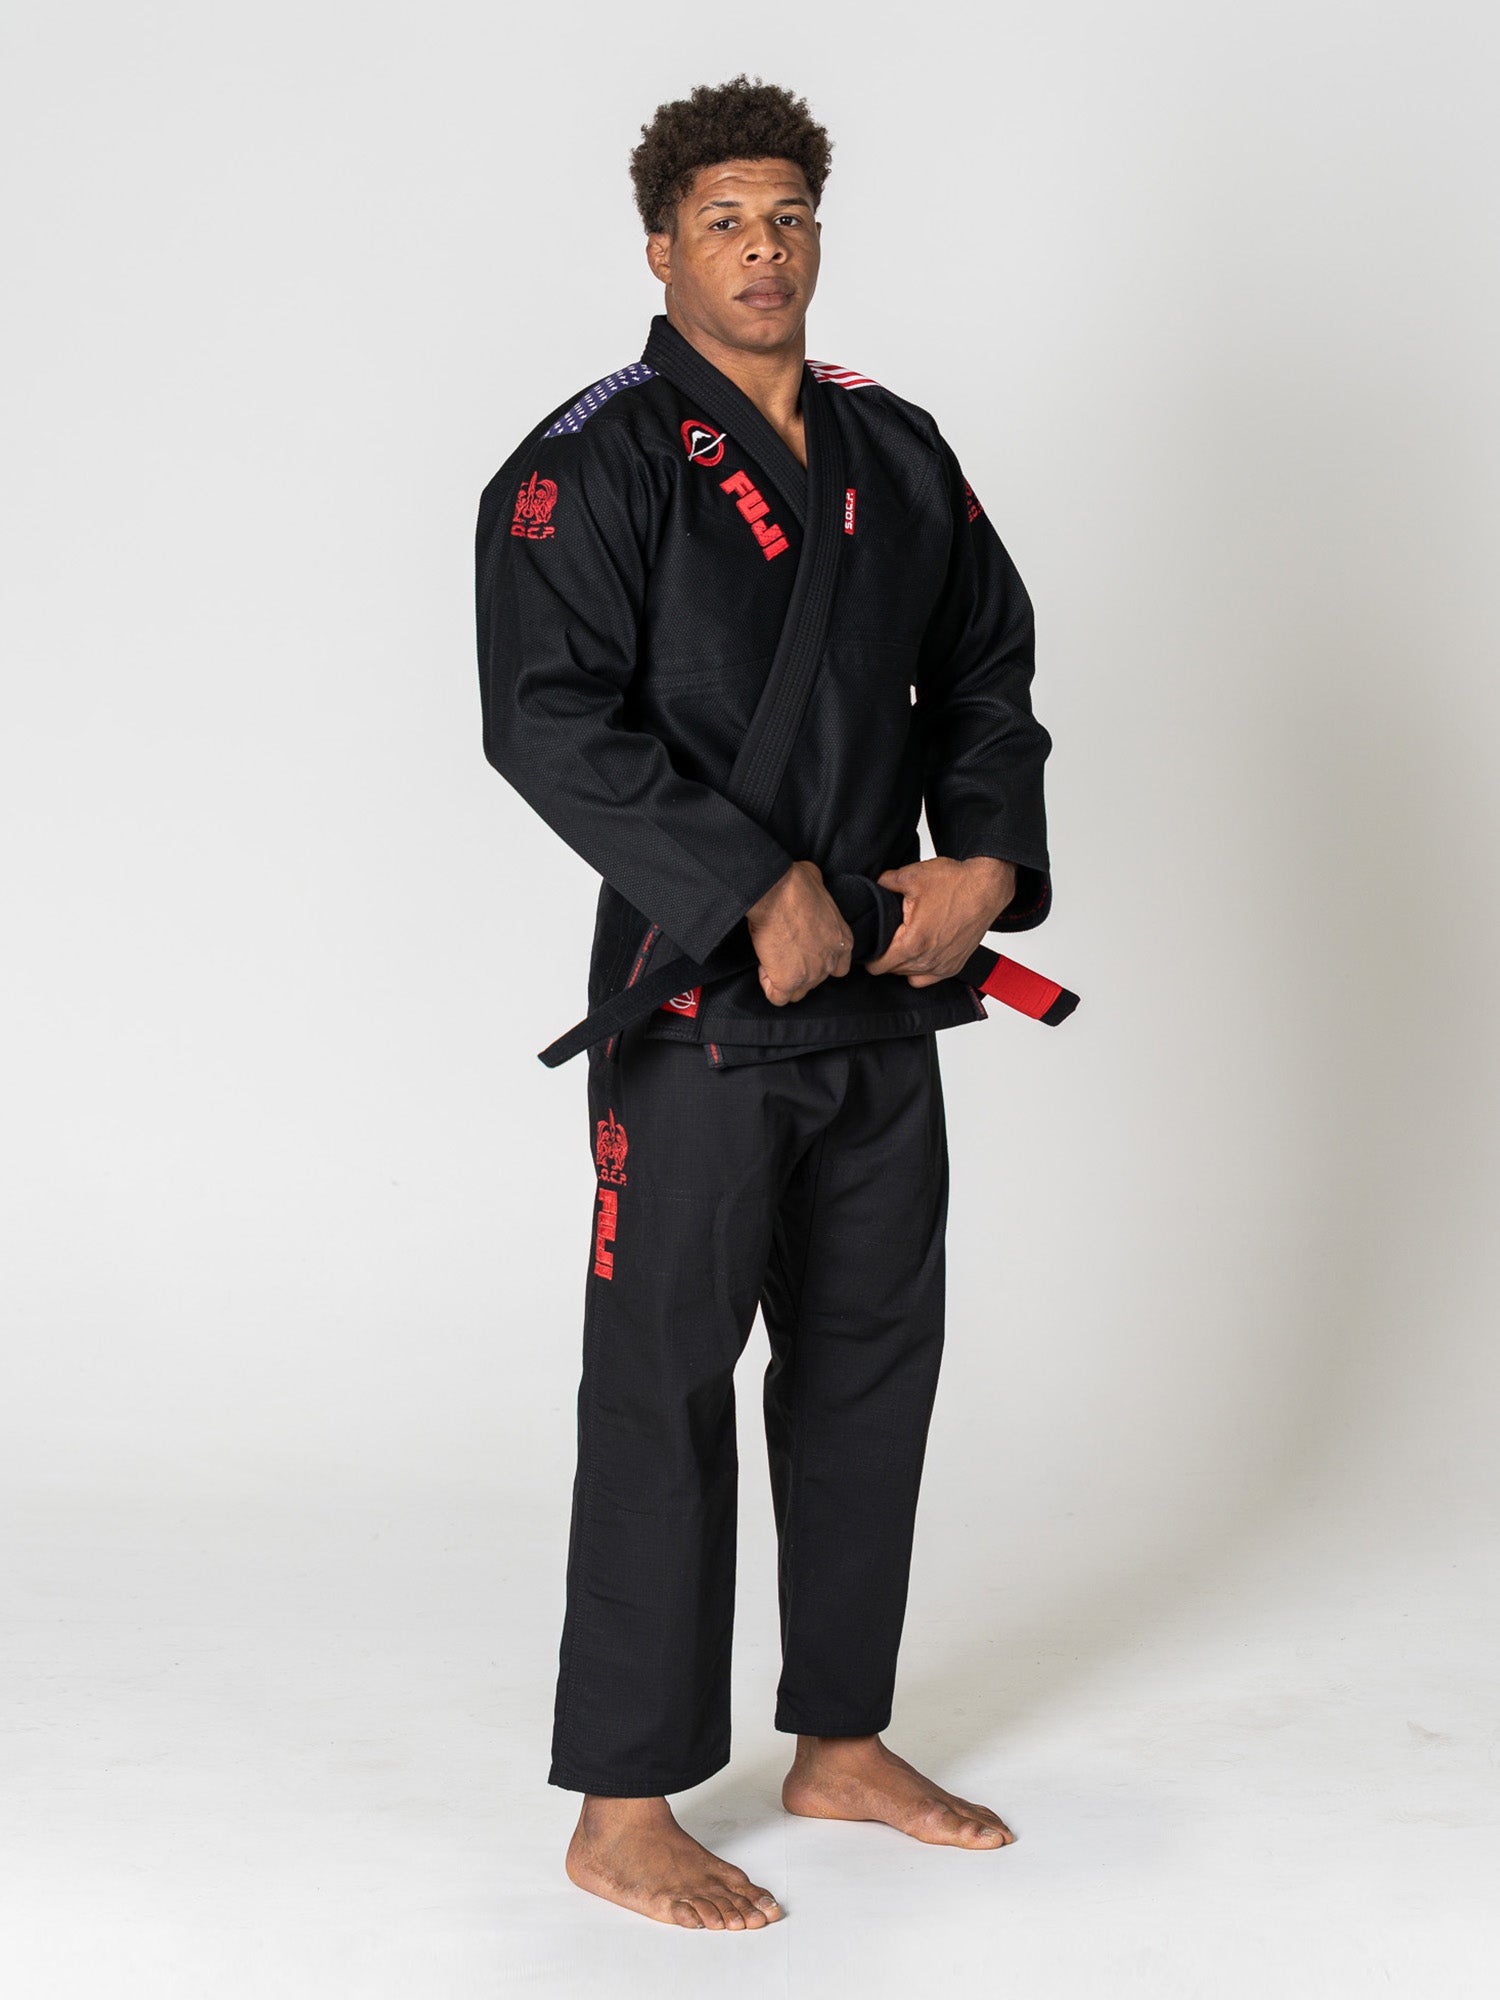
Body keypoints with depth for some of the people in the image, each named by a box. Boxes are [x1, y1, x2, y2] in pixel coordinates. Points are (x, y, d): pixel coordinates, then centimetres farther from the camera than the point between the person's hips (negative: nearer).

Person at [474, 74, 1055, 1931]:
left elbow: (988, 672, 15)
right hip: (695, 999, -7)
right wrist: (760, 893, -22)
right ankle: (621, 1813, 7)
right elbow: (549, 719, -18)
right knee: (663, 1381, -3)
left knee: (872, 1358, 14)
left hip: (883, 995, 7)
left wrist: (986, 863, -3)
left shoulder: (898, 453, 11)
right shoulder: (595, 463, -9)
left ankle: (841, 1742, 30)